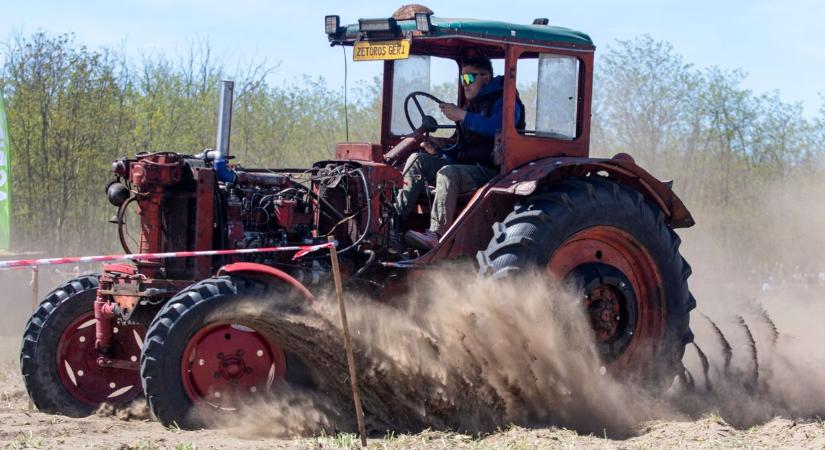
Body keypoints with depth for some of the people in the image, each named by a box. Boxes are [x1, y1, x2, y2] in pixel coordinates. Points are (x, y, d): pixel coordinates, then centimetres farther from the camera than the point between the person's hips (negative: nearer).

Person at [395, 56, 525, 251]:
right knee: (418, 160, -5)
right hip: (465, 166, 9)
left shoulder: (504, 101, -3)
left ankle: (437, 235, -42)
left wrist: (464, 116, -24)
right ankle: (395, 218, -19)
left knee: (448, 172, -34)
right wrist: (438, 151, 7)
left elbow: (496, 127, -26)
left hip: (490, 171, -9)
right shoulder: (471, 105, 24)